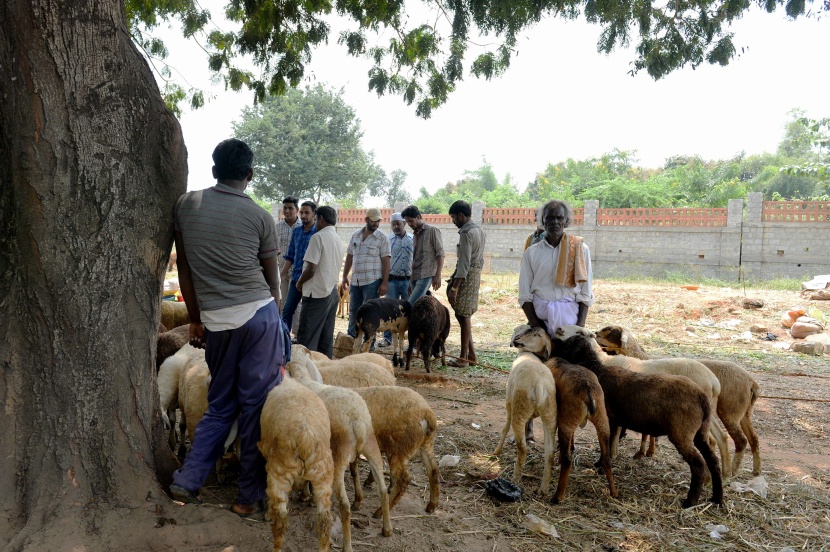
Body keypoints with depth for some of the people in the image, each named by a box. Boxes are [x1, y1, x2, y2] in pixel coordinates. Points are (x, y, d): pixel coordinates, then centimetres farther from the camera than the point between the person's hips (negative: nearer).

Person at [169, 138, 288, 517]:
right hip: (259, 315, -3)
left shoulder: (186, 204, 5)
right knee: (257, 406, 5)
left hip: (215, 322, 3)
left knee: (220, 405, 20)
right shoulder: (260, 217, -2)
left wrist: (195, 319, 16)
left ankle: (187, 481, 18)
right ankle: (250, 496, 13)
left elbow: (184, 269, 7)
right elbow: (271, 277, 6)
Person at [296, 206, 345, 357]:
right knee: (326, 338, 10)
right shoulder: (338, 240, 13)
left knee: (306, 339, -4)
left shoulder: (318, 237, -13)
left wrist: (300, 282, 0)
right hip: (333, 292, 8)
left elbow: (311, 269, -18)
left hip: (317, 293, -8)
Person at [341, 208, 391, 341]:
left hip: (372, 281, -5)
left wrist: (384, 283, -13)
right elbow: (349, 257, 16)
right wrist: (345, 276, 12)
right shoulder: (355, 236, 10)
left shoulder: (382, 237, -4)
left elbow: (386, 261, -8)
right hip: (355, 281, 5)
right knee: (353, 312, 13)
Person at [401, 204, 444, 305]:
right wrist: (410, 281, 18)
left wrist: (438, 275, -18)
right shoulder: (415, 234, 19)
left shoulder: (432, 231, -2)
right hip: (414, 276, 7)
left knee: (411, 306, -19)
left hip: (426, 275, -7)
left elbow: (440, 254, -8)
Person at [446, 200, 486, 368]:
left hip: (466, 276, -9)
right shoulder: (479, 230, 14)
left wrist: (454, 287, -24)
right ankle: (471, 354, 18)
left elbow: (464, 263, -23)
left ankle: (464, 358, 4)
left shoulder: (466, 233, -17)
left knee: (464, 316, -2)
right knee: (462, 315, 15)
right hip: (476, 274, 10)